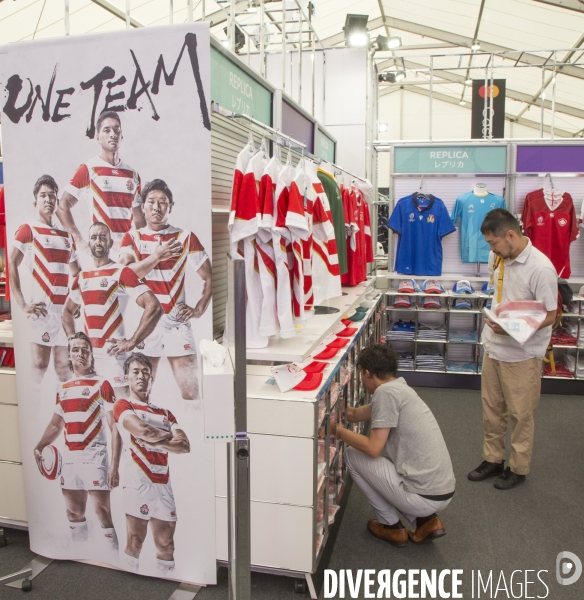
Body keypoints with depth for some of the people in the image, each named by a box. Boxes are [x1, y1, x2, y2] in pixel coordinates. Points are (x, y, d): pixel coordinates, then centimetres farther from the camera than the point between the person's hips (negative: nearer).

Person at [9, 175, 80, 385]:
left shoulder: (66, 235, 18)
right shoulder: (27, 230, 1)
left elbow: (76, 272, 25)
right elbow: (11, 266, -9)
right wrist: (22, 304, -15)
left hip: (65, 309, 5)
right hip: (42, 308, -5)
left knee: (64, 365, 6)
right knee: (40, 364, -3)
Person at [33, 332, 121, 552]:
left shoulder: (101, 385, -5)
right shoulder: (63, 389, 13)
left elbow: (115, 428, -8)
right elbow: (56, 424, 22)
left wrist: (115, 465, -16)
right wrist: (39, 447, 3)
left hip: (94, 456, -6)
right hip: (69, 457, 6)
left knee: (103, 514, -6)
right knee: (74, 514, 15)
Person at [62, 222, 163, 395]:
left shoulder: (121, 272, -6)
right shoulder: (81, 277, 14)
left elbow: (154, 307, -16)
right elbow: (68, 311, 29)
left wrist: (131, 342, -17)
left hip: (113, 354, -6)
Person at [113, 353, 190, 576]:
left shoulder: (165, 413, 21)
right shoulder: (123, 405, 7)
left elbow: (185, 446, 6)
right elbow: (142, 429, -15)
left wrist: (154, 440, -7)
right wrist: (168, 436, 0)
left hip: (163, 483, 5)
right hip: (138, 481, -5)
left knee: (166, 544, 5)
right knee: (135, 542, -3)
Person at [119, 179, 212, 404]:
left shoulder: (186, 238, 4)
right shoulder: (132, 238, 8)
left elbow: (209, 277, 5)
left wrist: (199, 309, -5)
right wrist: (157, 256, -13)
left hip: (177, 322, -1)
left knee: (190, 391, -4)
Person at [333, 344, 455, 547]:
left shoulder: (386, 392, -15)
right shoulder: (399, 387, 12)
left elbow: (373, 448, -17)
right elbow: (356, 414, 21)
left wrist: (336, 430, -5)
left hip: (424, 497, -9)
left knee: (352, 456, 3)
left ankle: (391, 527, 13)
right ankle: (426, 521, 17)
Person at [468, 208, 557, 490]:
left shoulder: (540, 268, -22)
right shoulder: (498, 258, 0)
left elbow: (549, 316, -17)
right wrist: (493, 319, 8)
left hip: (521, 354, -7)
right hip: (493, 347, 7)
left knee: (520, 414, 10)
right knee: (491, 409, 17)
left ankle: (518, 468, 28)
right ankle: (493, 459, 35)